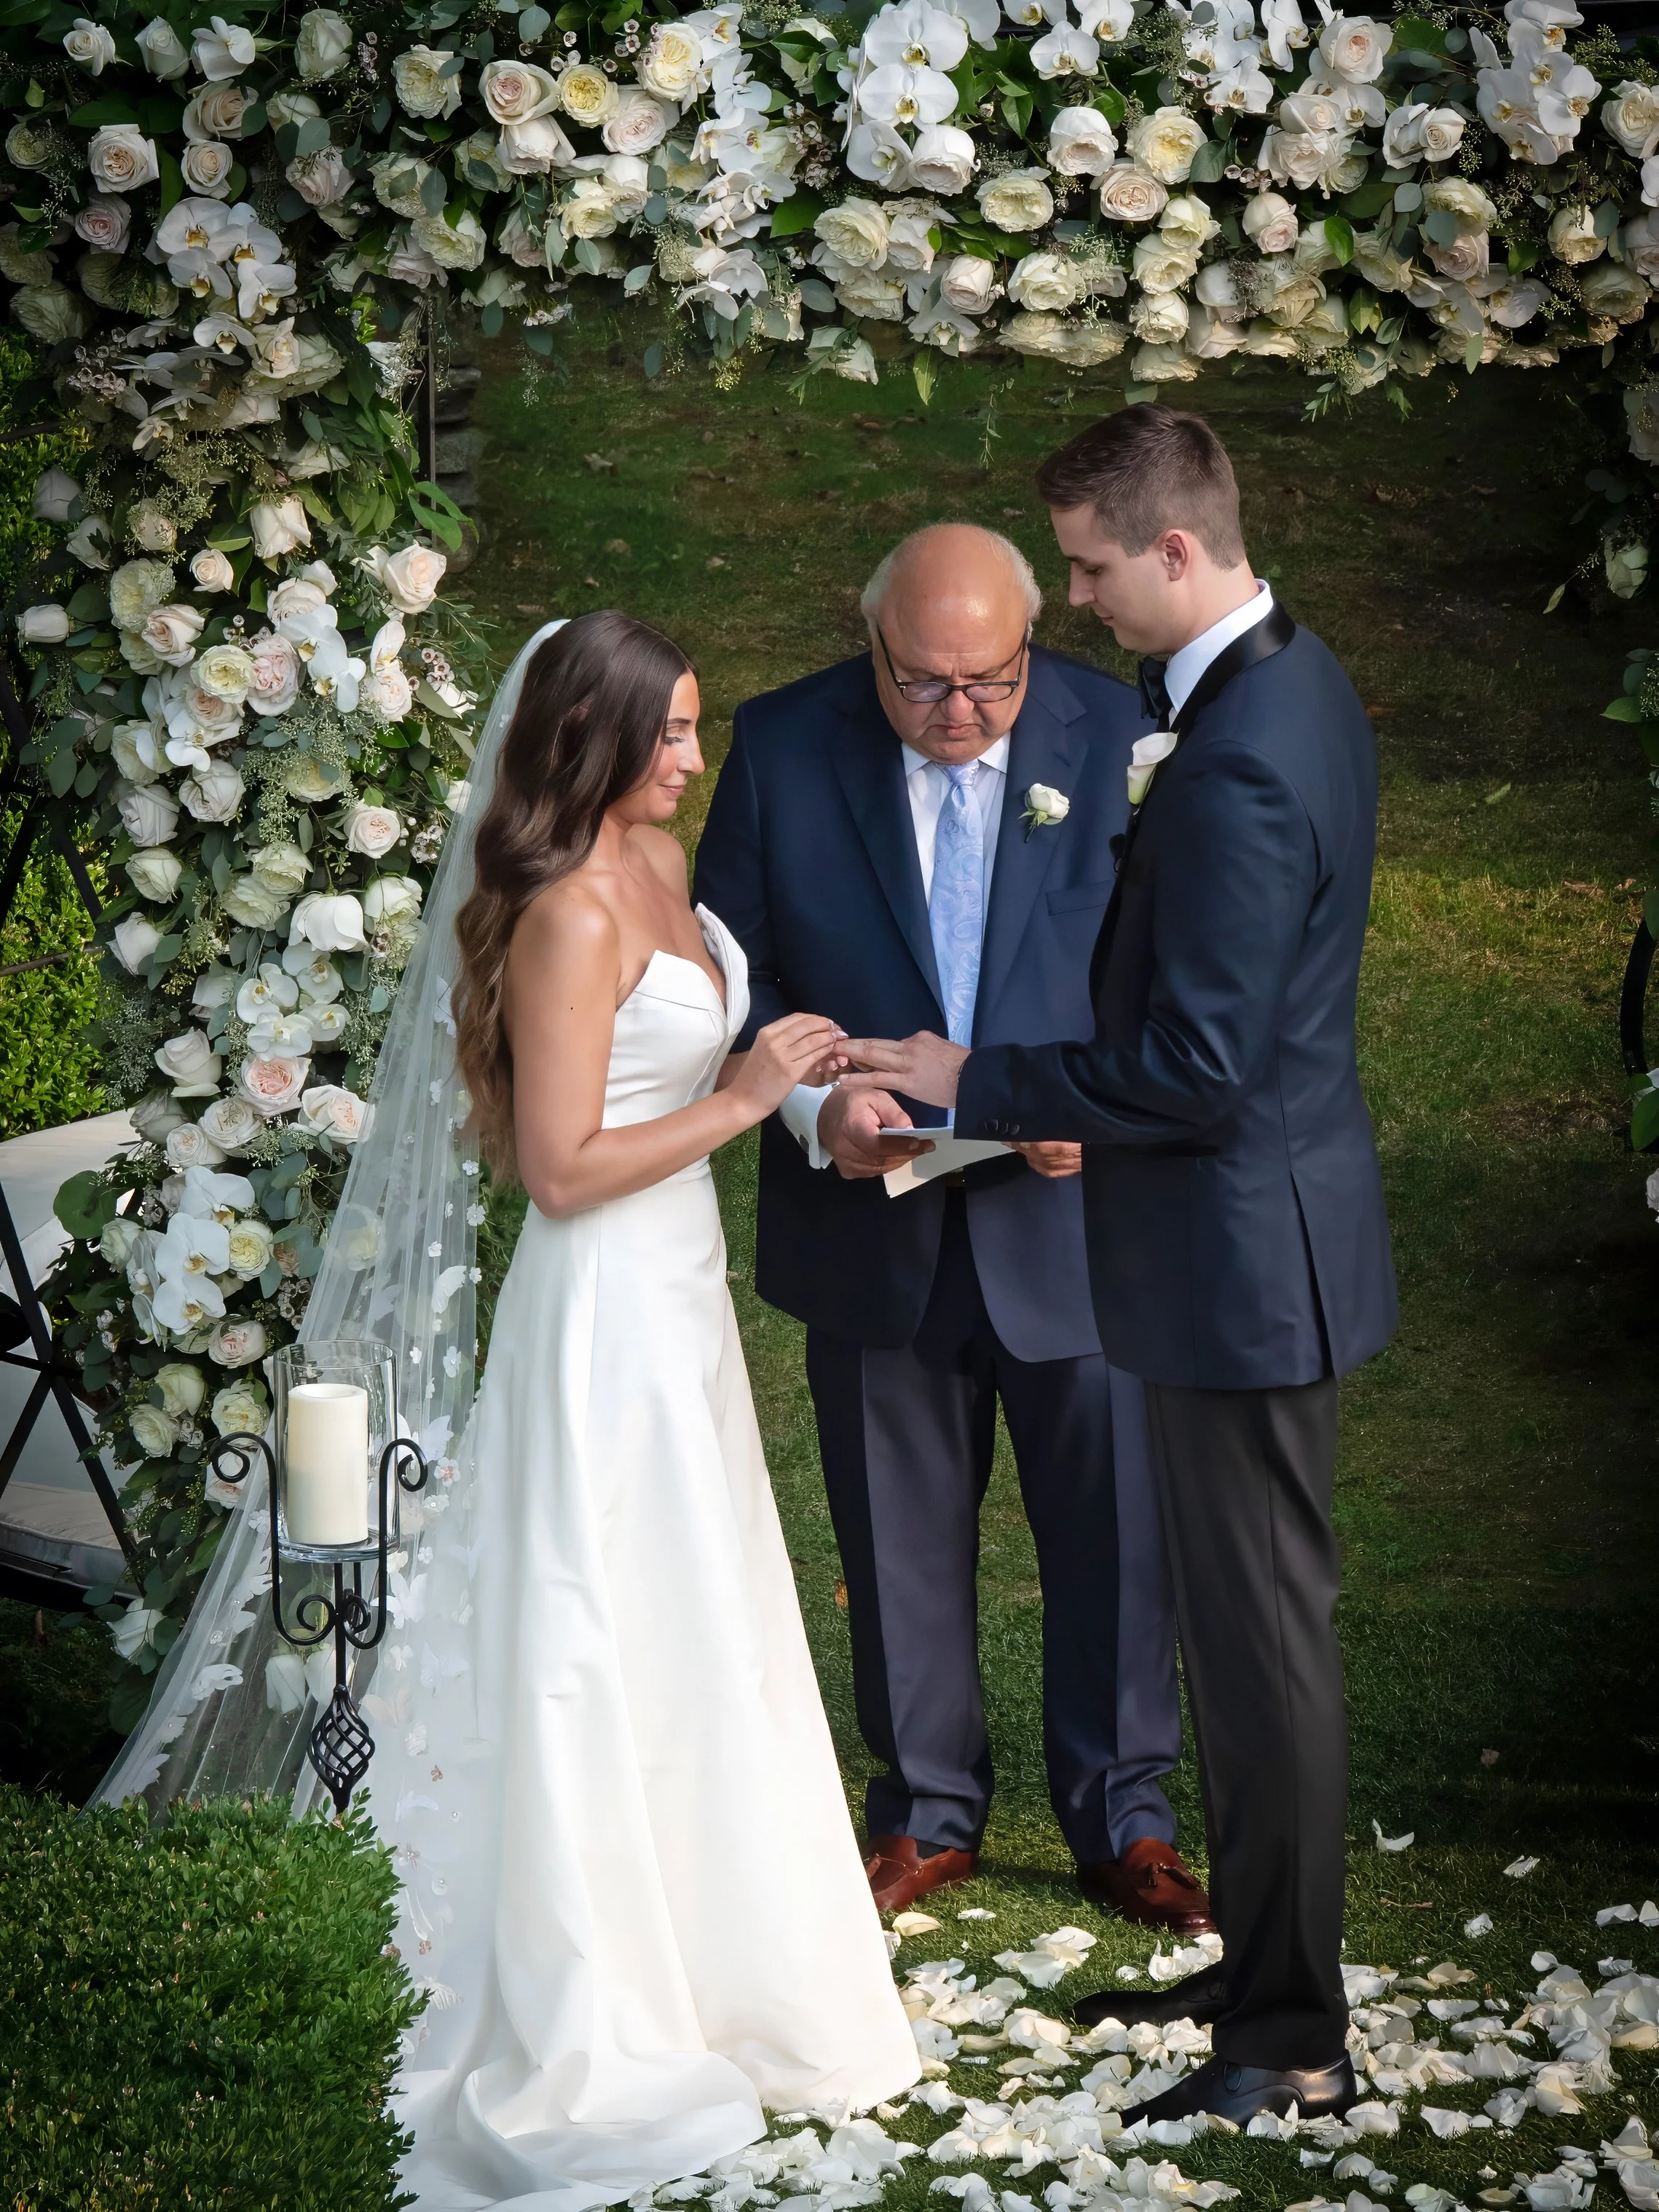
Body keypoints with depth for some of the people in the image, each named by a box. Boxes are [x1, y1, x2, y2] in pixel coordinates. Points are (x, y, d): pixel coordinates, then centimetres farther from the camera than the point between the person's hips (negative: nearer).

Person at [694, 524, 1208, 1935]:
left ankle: (1122, 1821, 26)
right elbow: (730, 968, -1)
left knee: (1113, 1527, 8)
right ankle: (929, 1813, 32)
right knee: (902, 1539, 14)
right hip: (875, 1224, 1)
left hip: (1076, 1204, -1)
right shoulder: (783, 747, -6)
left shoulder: (1114, 734, -7)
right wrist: (816, 1104, -17)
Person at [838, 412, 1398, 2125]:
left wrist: (979, 1083, -15)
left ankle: (1293, 2043, 12)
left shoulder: (1240, 763, -26)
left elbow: (1194, 1070, -25)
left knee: (1264, 1638, 0)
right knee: (1242, 1619, 20)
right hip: (1257, 1233, 11)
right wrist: (1063, 1092, 12)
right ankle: (1261, 1964, 34)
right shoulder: (1290, 682, 7)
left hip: (1241, 1252, -11)